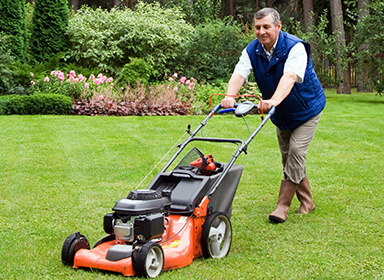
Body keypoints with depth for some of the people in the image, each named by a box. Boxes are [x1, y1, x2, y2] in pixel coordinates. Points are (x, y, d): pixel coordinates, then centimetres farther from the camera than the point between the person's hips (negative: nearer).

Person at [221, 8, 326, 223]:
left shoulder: (295, 47, -28)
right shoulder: (252, 50, -12)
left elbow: (290, 76, -45)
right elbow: (239, 74, -27)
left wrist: (274, 100, -63)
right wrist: (230, 96, -49)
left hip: (306, 109, -6)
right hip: (282, 115, 6)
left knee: (296, 151, -15)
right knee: (288, 157, 9)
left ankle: (283, 206, -10)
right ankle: (307, 202, 23)